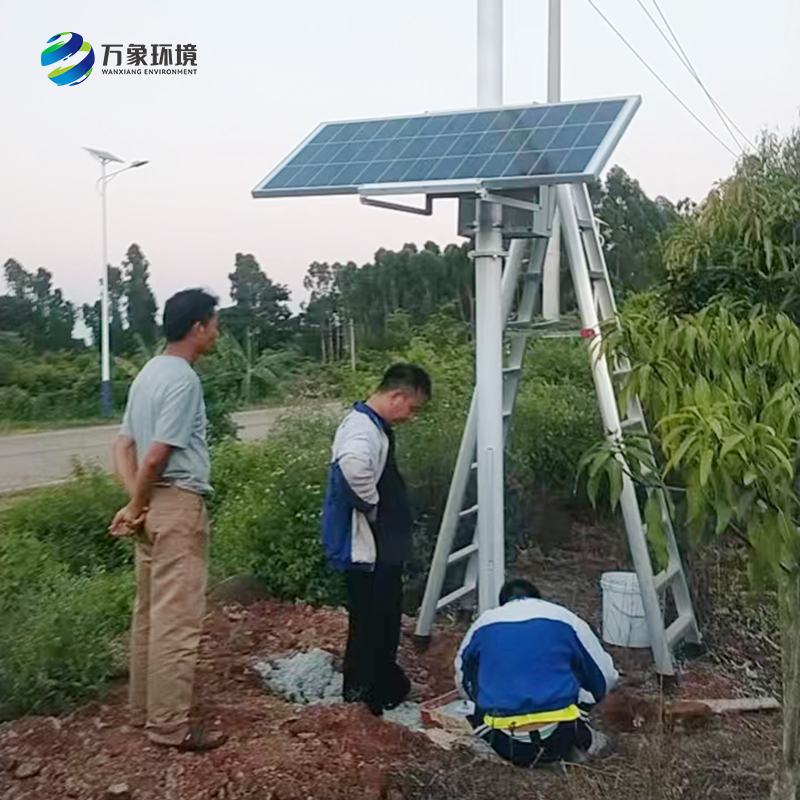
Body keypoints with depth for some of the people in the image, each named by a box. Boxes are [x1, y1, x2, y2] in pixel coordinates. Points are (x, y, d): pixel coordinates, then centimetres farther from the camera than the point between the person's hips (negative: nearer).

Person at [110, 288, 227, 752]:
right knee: (177, 620, -3)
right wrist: (136, 506, -7)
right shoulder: (183, 379, -16)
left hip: (155, 506, 10)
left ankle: (146, 710, 27)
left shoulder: (151, 373, 14)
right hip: (177, 505, -10)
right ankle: (170, 726, 4)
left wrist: (136, 503, 2)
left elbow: (124, 445, 13)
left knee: (151, 614, 16)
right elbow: (157, 454, -21)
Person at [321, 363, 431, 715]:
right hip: (366, 548, -10)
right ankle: (366, 695, 17)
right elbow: (353, 464, -46)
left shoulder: (372, 424, 11)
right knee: (372, 620, 3)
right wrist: (371, 505, -29)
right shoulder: (364, 428, -22)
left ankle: (385, 683, 35)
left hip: (380, 546, 10)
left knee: (383, 617, 21)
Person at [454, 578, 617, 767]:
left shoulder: (484, 623, 12)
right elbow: (605, 679, 15)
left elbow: (462, 682, 28)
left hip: (504, 746, 1)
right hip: (559, 740, 0)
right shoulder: (564, 619, 7)